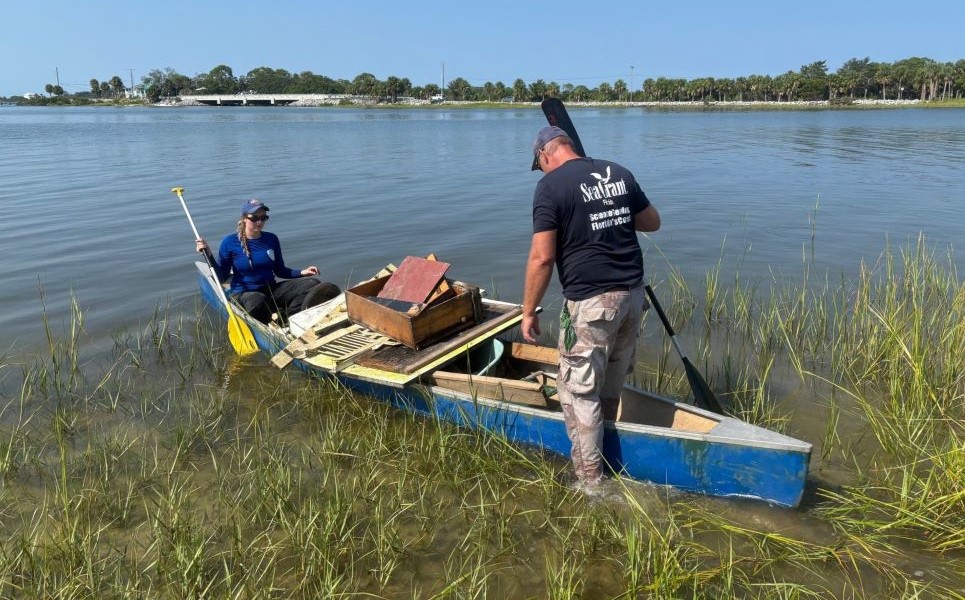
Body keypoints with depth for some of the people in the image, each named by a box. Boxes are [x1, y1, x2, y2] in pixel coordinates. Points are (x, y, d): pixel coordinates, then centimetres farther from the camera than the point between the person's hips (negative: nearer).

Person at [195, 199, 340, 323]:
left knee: (313, 284, -16)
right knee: (257, 302, -42)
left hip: (272, 289, 5)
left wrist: (302, 272, -3)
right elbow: (221, 277, -2)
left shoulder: (271, 239, 5)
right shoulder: (230, 242, -5)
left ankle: (282, 318, -30)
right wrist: (209, 255, -15)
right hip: (244, 293, -4)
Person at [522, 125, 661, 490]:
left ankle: (590, 483, 14)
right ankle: (604, 445, 41)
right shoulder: (618, 172, 10)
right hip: (633, 294, 7)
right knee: (612, 385, 22)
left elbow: (542, 258, -14)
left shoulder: (550, 186, -8)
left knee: (579, 391, 5)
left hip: (590, 302, -7)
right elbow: (652, 222, 20)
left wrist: (528, 311, -5)